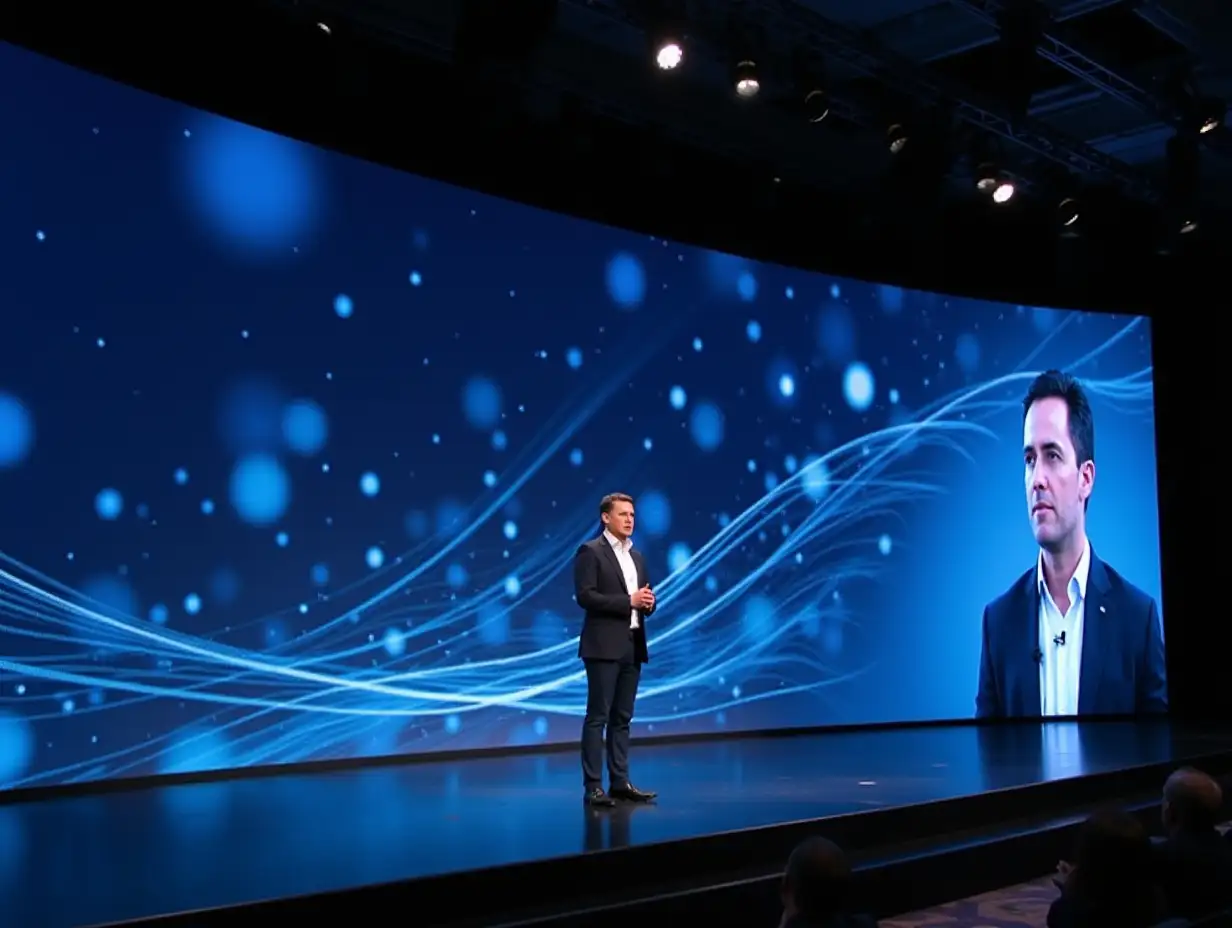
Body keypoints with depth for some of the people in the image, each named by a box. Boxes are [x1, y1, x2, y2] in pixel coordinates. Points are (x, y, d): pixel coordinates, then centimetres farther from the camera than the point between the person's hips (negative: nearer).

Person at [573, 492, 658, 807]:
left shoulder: (637, 556, 18)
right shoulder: (590, 551, -5)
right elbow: (585, 596, -15)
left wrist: (648, 602, -3)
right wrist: (628, 601, -18)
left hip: (633, 646, 7)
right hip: (604, 646, -7)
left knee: (622, 718, 10)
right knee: (598, 716, -5)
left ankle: (620, 782, 15)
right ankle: (593, 786, -3)